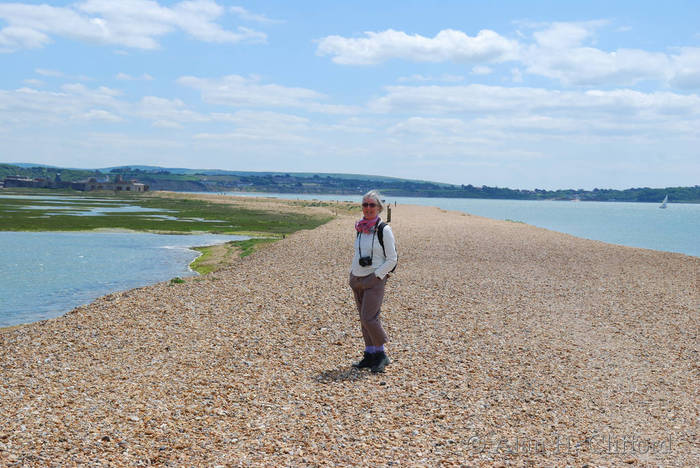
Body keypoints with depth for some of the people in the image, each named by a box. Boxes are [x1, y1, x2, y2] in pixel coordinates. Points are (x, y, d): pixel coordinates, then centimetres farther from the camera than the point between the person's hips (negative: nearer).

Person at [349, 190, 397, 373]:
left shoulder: (384, 230, -9)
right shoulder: (360, 228, 9)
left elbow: (392, 260, -8)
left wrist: (376, 275, -13)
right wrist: (353, 273, 10)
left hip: (374, 279, -6)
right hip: (357, 279, 6)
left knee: (369, 318, -13)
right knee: (364, 320, 8)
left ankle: (381, 354, 2)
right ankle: (370, 355, 15)